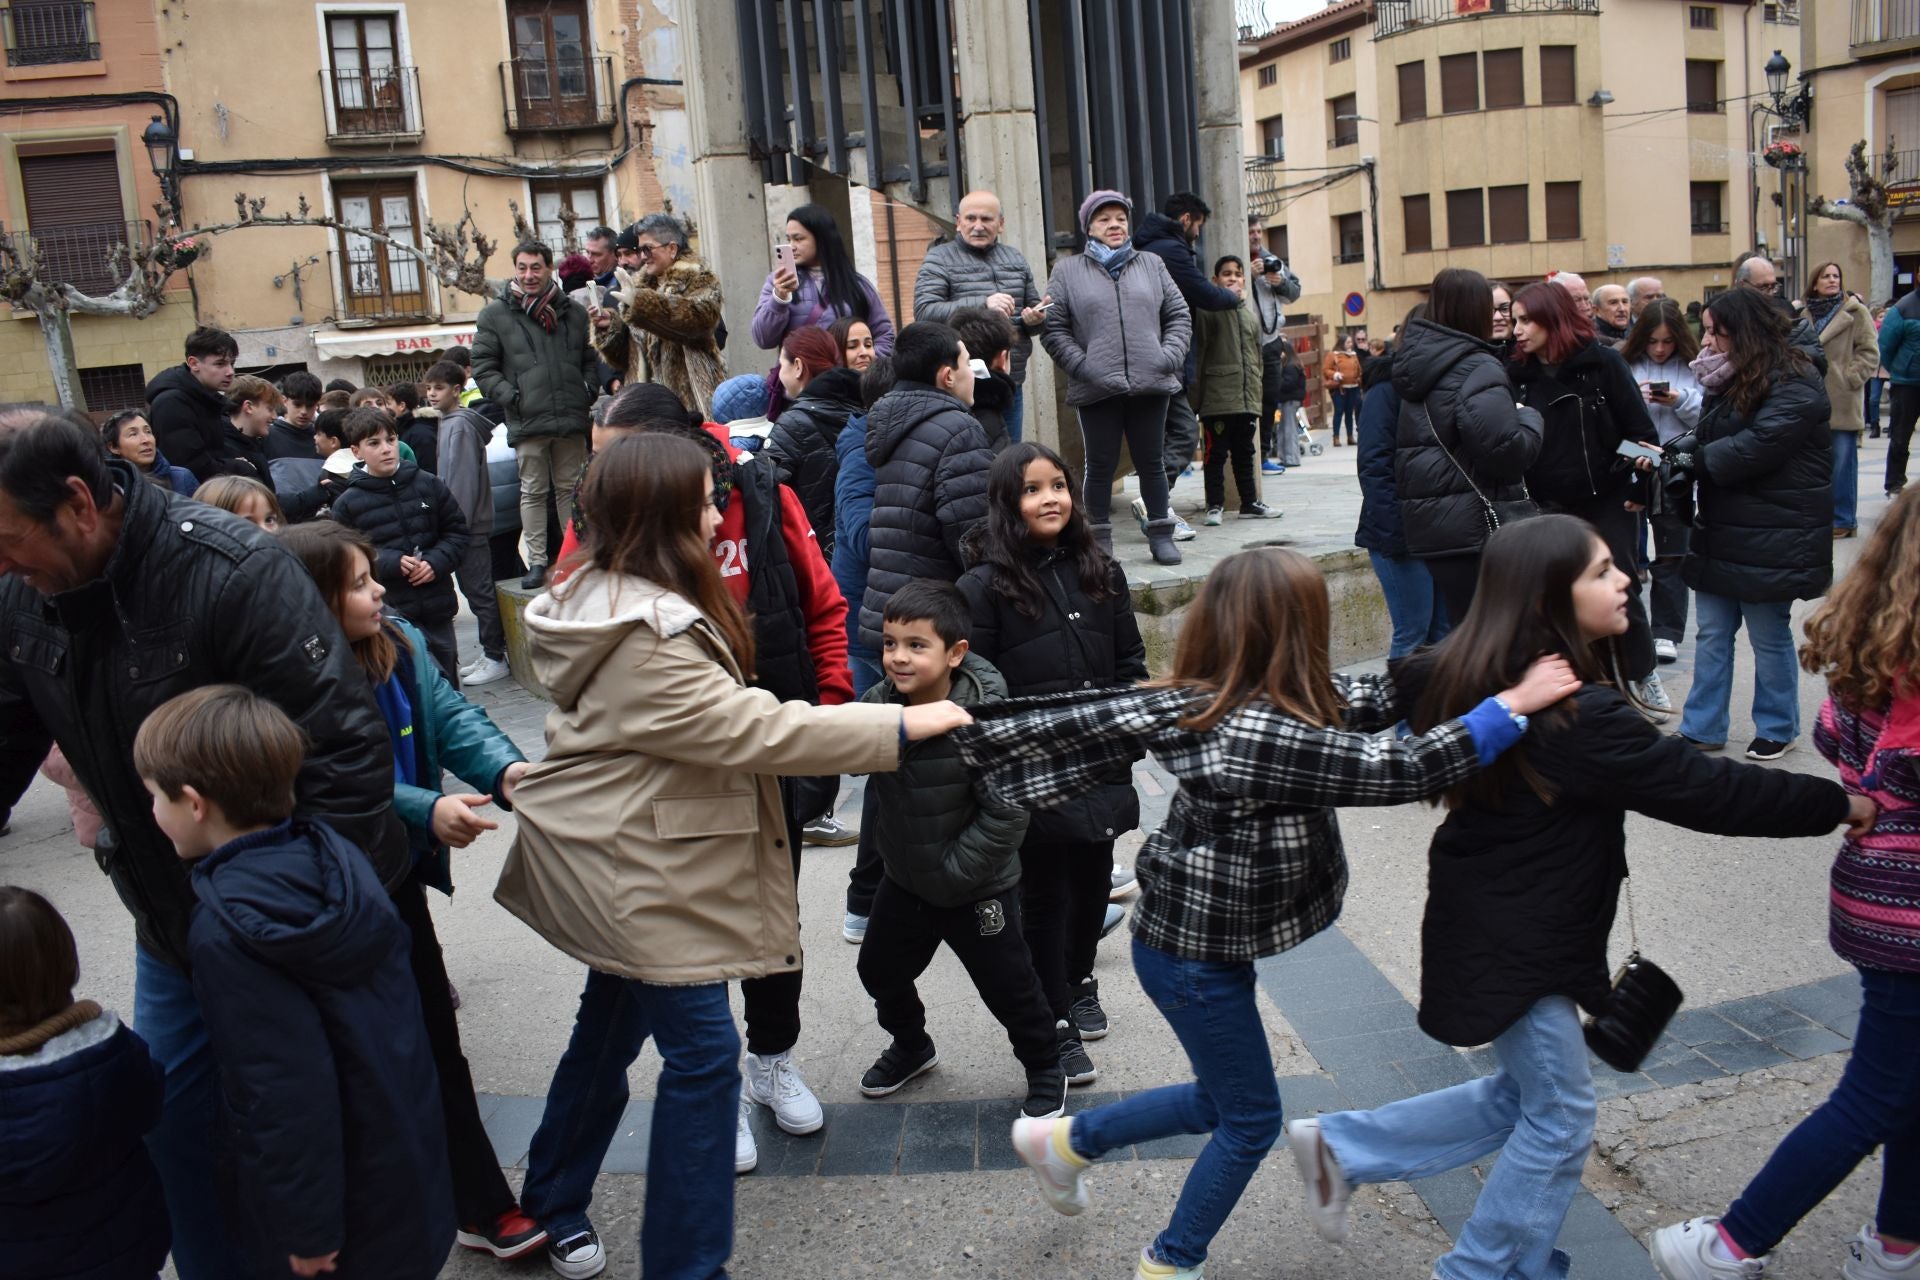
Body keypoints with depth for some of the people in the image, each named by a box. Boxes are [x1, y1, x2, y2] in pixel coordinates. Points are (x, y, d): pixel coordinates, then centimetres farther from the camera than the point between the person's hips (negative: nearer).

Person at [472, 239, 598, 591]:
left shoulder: (573, 312, 12)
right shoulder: (495, 314, 2)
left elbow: (591, 359, 20)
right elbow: (483, 366, 2)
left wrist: (587, 390, 3)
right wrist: (510, 397, -9)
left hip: (571, 419, 2)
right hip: (527, 421, -2)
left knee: (570, 488, 10)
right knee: (533, 492, 4)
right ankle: (537, 561, 10)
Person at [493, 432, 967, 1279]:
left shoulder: (608, 597, 6)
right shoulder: (643, 637, -26)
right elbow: (753, 730, -27)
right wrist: (898, 728, -22)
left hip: (617, 861, 11)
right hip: (637, 871, -11)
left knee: (612, 1024, 22)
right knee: (702, 1050, -4)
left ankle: (553, 1204, 40)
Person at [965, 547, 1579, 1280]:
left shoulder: (1192, 700, -8)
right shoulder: (1267, 736, -33)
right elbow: (1398, 770, -32)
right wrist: (1512, 707, -25)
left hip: (1184, 935, 9)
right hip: (1195, 957, -8)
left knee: (1222, 1101, 26)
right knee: (1251, 1120, 14)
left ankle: (1065, 1140, 37)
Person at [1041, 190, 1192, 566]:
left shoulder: (1152, 264, 14)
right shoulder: (1067, 270, 6)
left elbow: (1178, 316, 15)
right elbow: (1053, 328, 1)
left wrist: (1170, 355, -2)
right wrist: (1081, 365, -11)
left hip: (1150, 384, 2)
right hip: (1097, 390, -2)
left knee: (1151, 463, 9)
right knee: (1100, 466, 4)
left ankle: (1161, 533, 19)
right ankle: (1099, 539, 15)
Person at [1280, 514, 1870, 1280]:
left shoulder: (1469, 674, -3)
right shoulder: (1582, 717, -27)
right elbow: (1707, 791, -21)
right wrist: (1841, 805, -11)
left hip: (1491, 923, 9)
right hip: (1518, 949, -9)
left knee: (1525, 1093, 23)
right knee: (1559, 1117, 11)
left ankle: (1341, 1147, 25)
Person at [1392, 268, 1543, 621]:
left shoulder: (1417, 362, 11)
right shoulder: (1478, 370, -14)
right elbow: (1508, 452, -23)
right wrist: (1528, 418, -2)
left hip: (1427, 524, 8)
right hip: (1473, 526, -8)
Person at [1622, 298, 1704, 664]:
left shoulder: (1692, 368, 3)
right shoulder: (1626, 365, 0)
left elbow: (1706, 418, 0)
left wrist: (1680, 401, -15)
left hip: (1675, 472, 1)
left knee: (1672, 556, 7)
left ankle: (1666, 632, 16)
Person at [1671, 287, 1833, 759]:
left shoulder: (1793, 383, -16)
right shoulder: (1730, 379, 13)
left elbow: (1758, 446, -26)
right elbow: (1706, 439, 12)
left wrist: (1693, 460, -17)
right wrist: (1671, 451, -9)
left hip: (1771, 538, -8)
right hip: (1721, 530, 8)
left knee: (1769, 637, 6)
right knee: (1711, 634, 11)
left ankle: (1777, 729, 23)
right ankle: (1702, 729, 19)